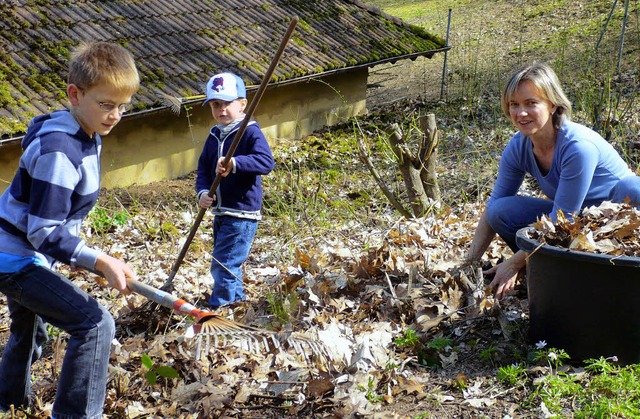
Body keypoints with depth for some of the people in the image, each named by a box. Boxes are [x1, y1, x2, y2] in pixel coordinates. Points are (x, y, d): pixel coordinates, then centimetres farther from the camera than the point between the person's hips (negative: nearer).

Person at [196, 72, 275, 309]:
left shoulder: (250, 132, -12)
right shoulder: (214, 136, 11)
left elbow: (266, 161, -26)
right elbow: (203, 169, 10)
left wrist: (235, 163, -39)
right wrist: (203, 192, -9)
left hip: (242, 213, -8)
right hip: (220, 212, 8)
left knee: (223, 264, -10)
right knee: (228, 263, 20)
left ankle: (219, 307, 0)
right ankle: (237, 299, 36)